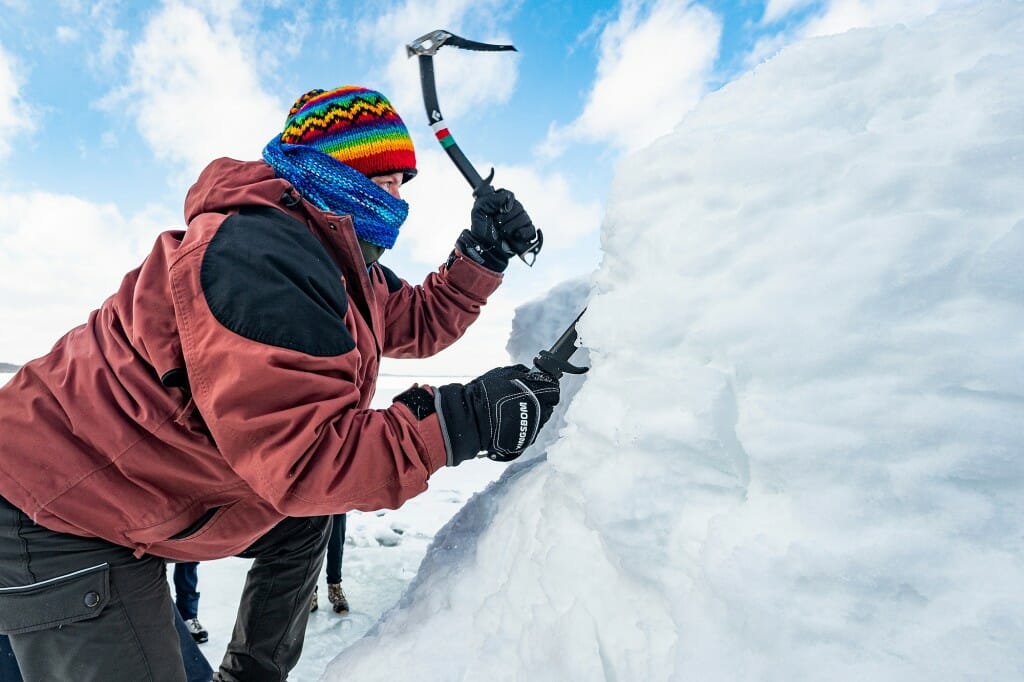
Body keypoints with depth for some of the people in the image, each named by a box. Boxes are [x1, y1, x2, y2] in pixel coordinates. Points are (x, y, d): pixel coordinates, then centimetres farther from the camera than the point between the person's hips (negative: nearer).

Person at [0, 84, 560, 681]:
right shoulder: (261, 252, -30)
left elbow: (419, 324, 8)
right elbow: (302, 456, -36)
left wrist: (483, 252, -2)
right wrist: (465, 420, -34)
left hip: (143, 486, 10)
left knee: (306, 522, 19)